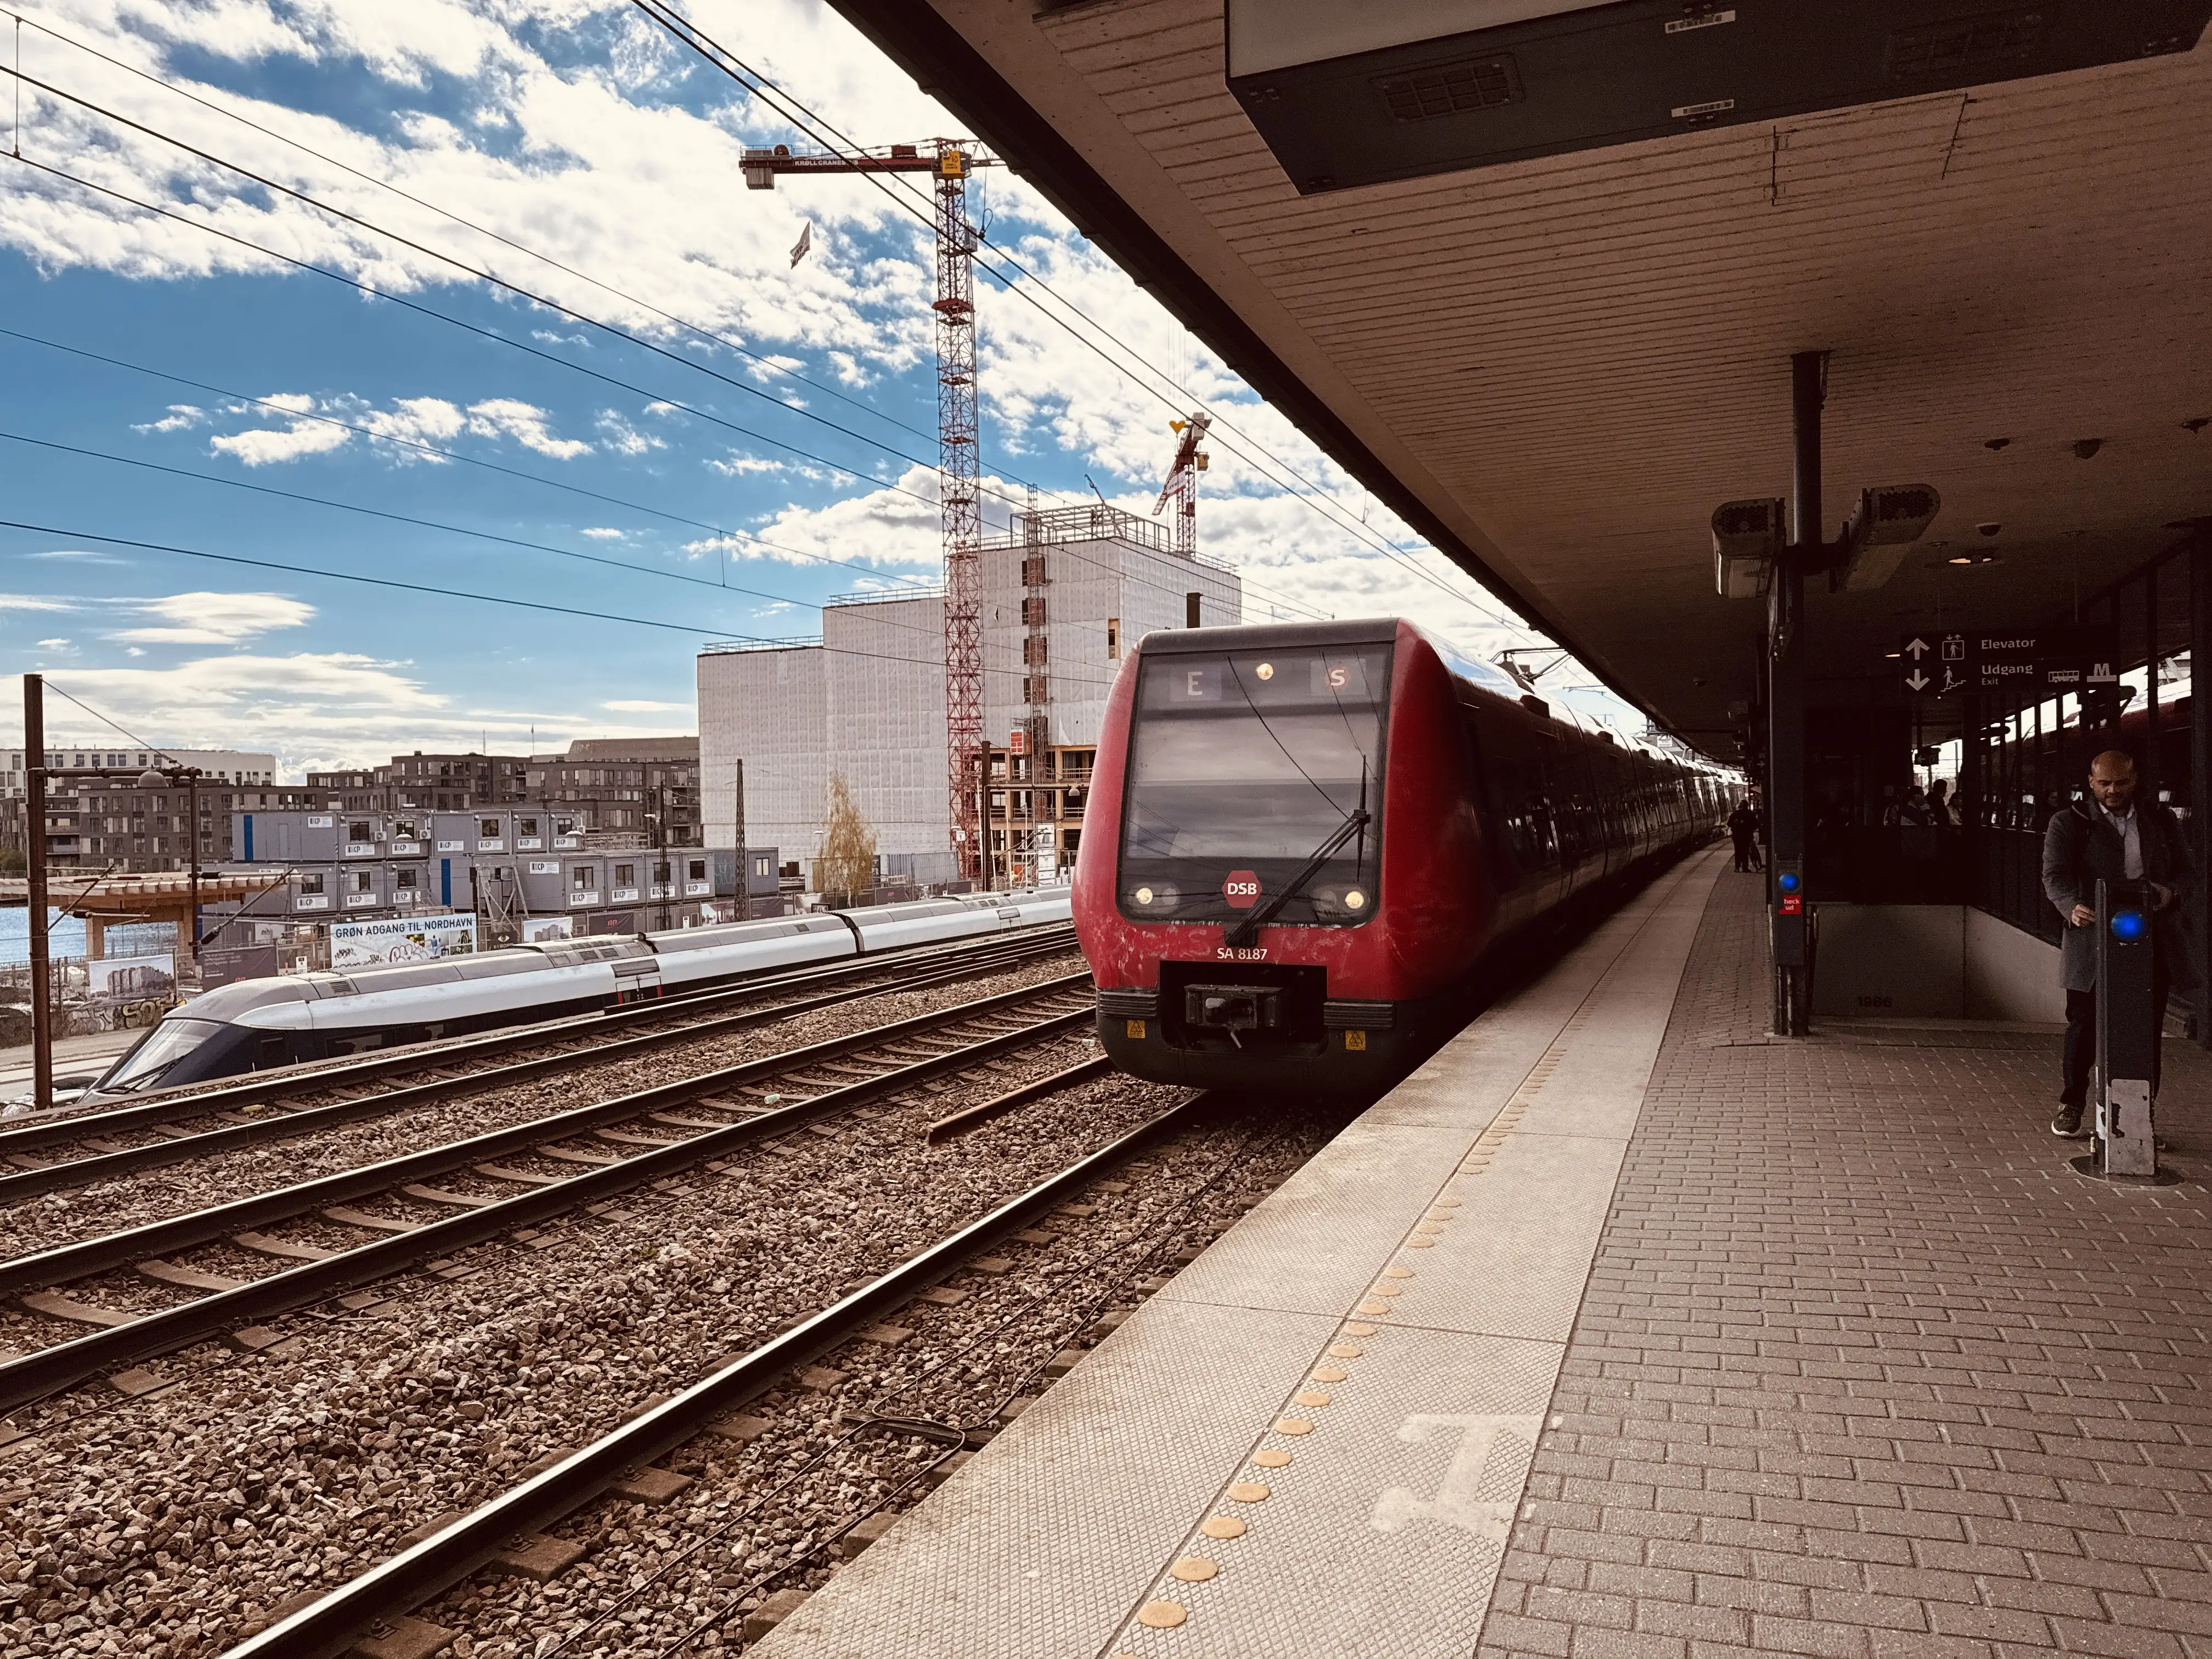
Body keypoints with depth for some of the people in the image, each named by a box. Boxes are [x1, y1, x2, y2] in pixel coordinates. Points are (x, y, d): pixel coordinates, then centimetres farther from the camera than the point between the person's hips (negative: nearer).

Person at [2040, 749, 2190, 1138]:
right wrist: (2072, 908, -29)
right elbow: (2055, 874, -9)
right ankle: (2072, 1106, 17)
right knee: (2084, 1026, 4)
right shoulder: (2069, 823, 1)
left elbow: (2183, 869, 16)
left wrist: (2171, 890, -7)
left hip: (2152, 945, 3)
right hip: (2093, 942, -3)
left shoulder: (2160, 821, 13)